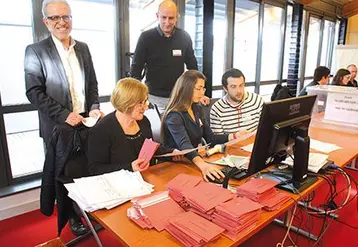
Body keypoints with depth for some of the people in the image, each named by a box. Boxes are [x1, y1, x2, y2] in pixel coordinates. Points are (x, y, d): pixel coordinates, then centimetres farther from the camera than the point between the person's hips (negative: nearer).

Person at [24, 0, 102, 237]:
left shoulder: (83, 48, 9)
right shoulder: (35, 51, -6)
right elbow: (34, 92, -11)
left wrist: (95, 107, -4)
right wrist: (64, 115, -18)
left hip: (86, 120, 4)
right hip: (58, 126, -3)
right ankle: (72, 216, 30)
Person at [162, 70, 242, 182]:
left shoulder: (196, 109, 6)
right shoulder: (174, 117, -19)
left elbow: (210, 138, 10)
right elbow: (185, 145, -35)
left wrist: (233, 136, -3)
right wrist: (202, 164, -52)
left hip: (195, 161, 7)